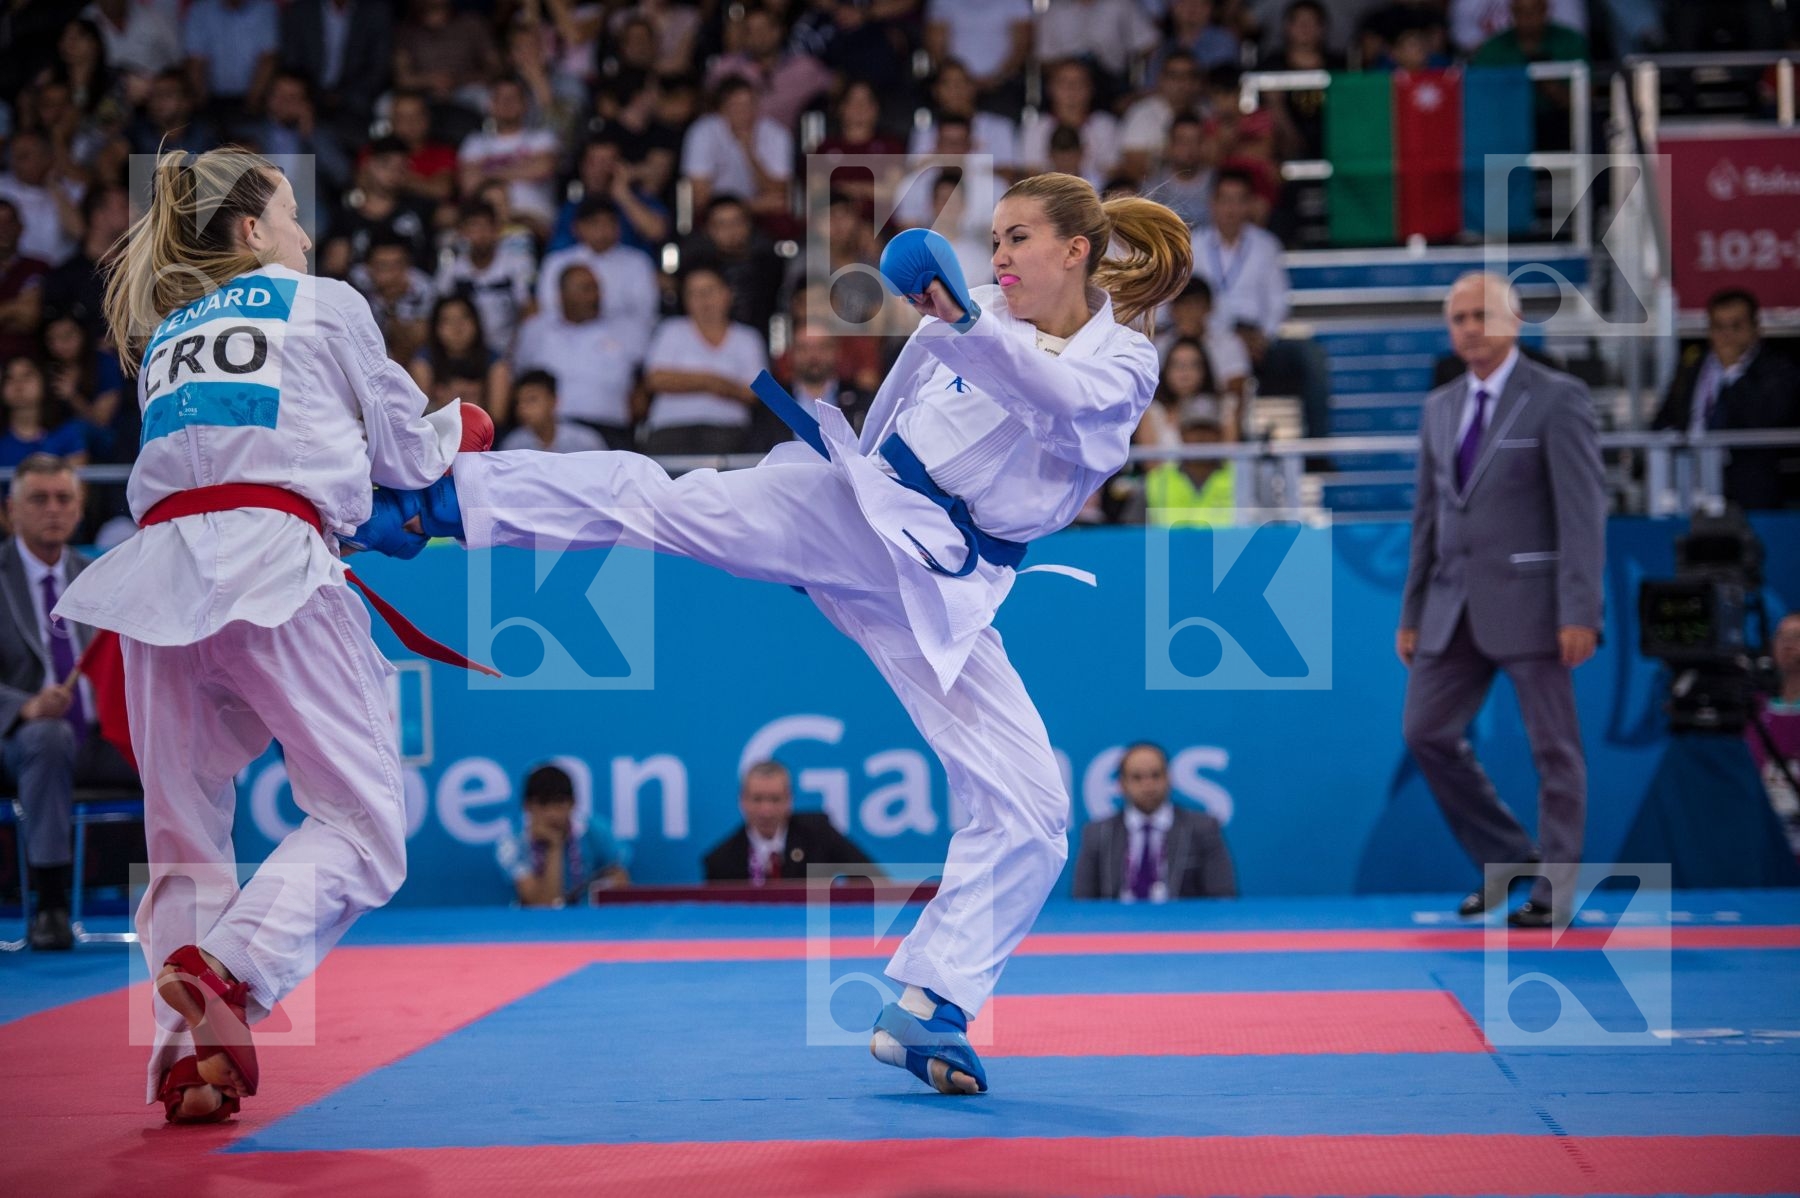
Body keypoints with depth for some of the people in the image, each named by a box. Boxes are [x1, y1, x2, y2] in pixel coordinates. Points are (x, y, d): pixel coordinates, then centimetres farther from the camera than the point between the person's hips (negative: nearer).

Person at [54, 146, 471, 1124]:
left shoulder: (160, 335, 28)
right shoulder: (325, 303, 17)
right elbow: (409, 457, 22)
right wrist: (458, 426, 44)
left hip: (159, 561, 5)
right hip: (273, 565, -5)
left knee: (184, 831, 13)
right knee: (361, 818, -5)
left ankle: (190, 1048, 3)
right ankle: (229, 969, -27)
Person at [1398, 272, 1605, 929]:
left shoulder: (1558, 398, -5)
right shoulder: (1439, 407, 14)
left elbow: (1583, 511, -10)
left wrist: (1580, 612, -17)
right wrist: (1412, 613, 14)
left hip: (1527, 600, -6)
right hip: (1455, 605, 6)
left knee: (1553, 748, 0)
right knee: (1426, 732, 4)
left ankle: (1554, 888, 10)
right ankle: (1506, 857, 18)